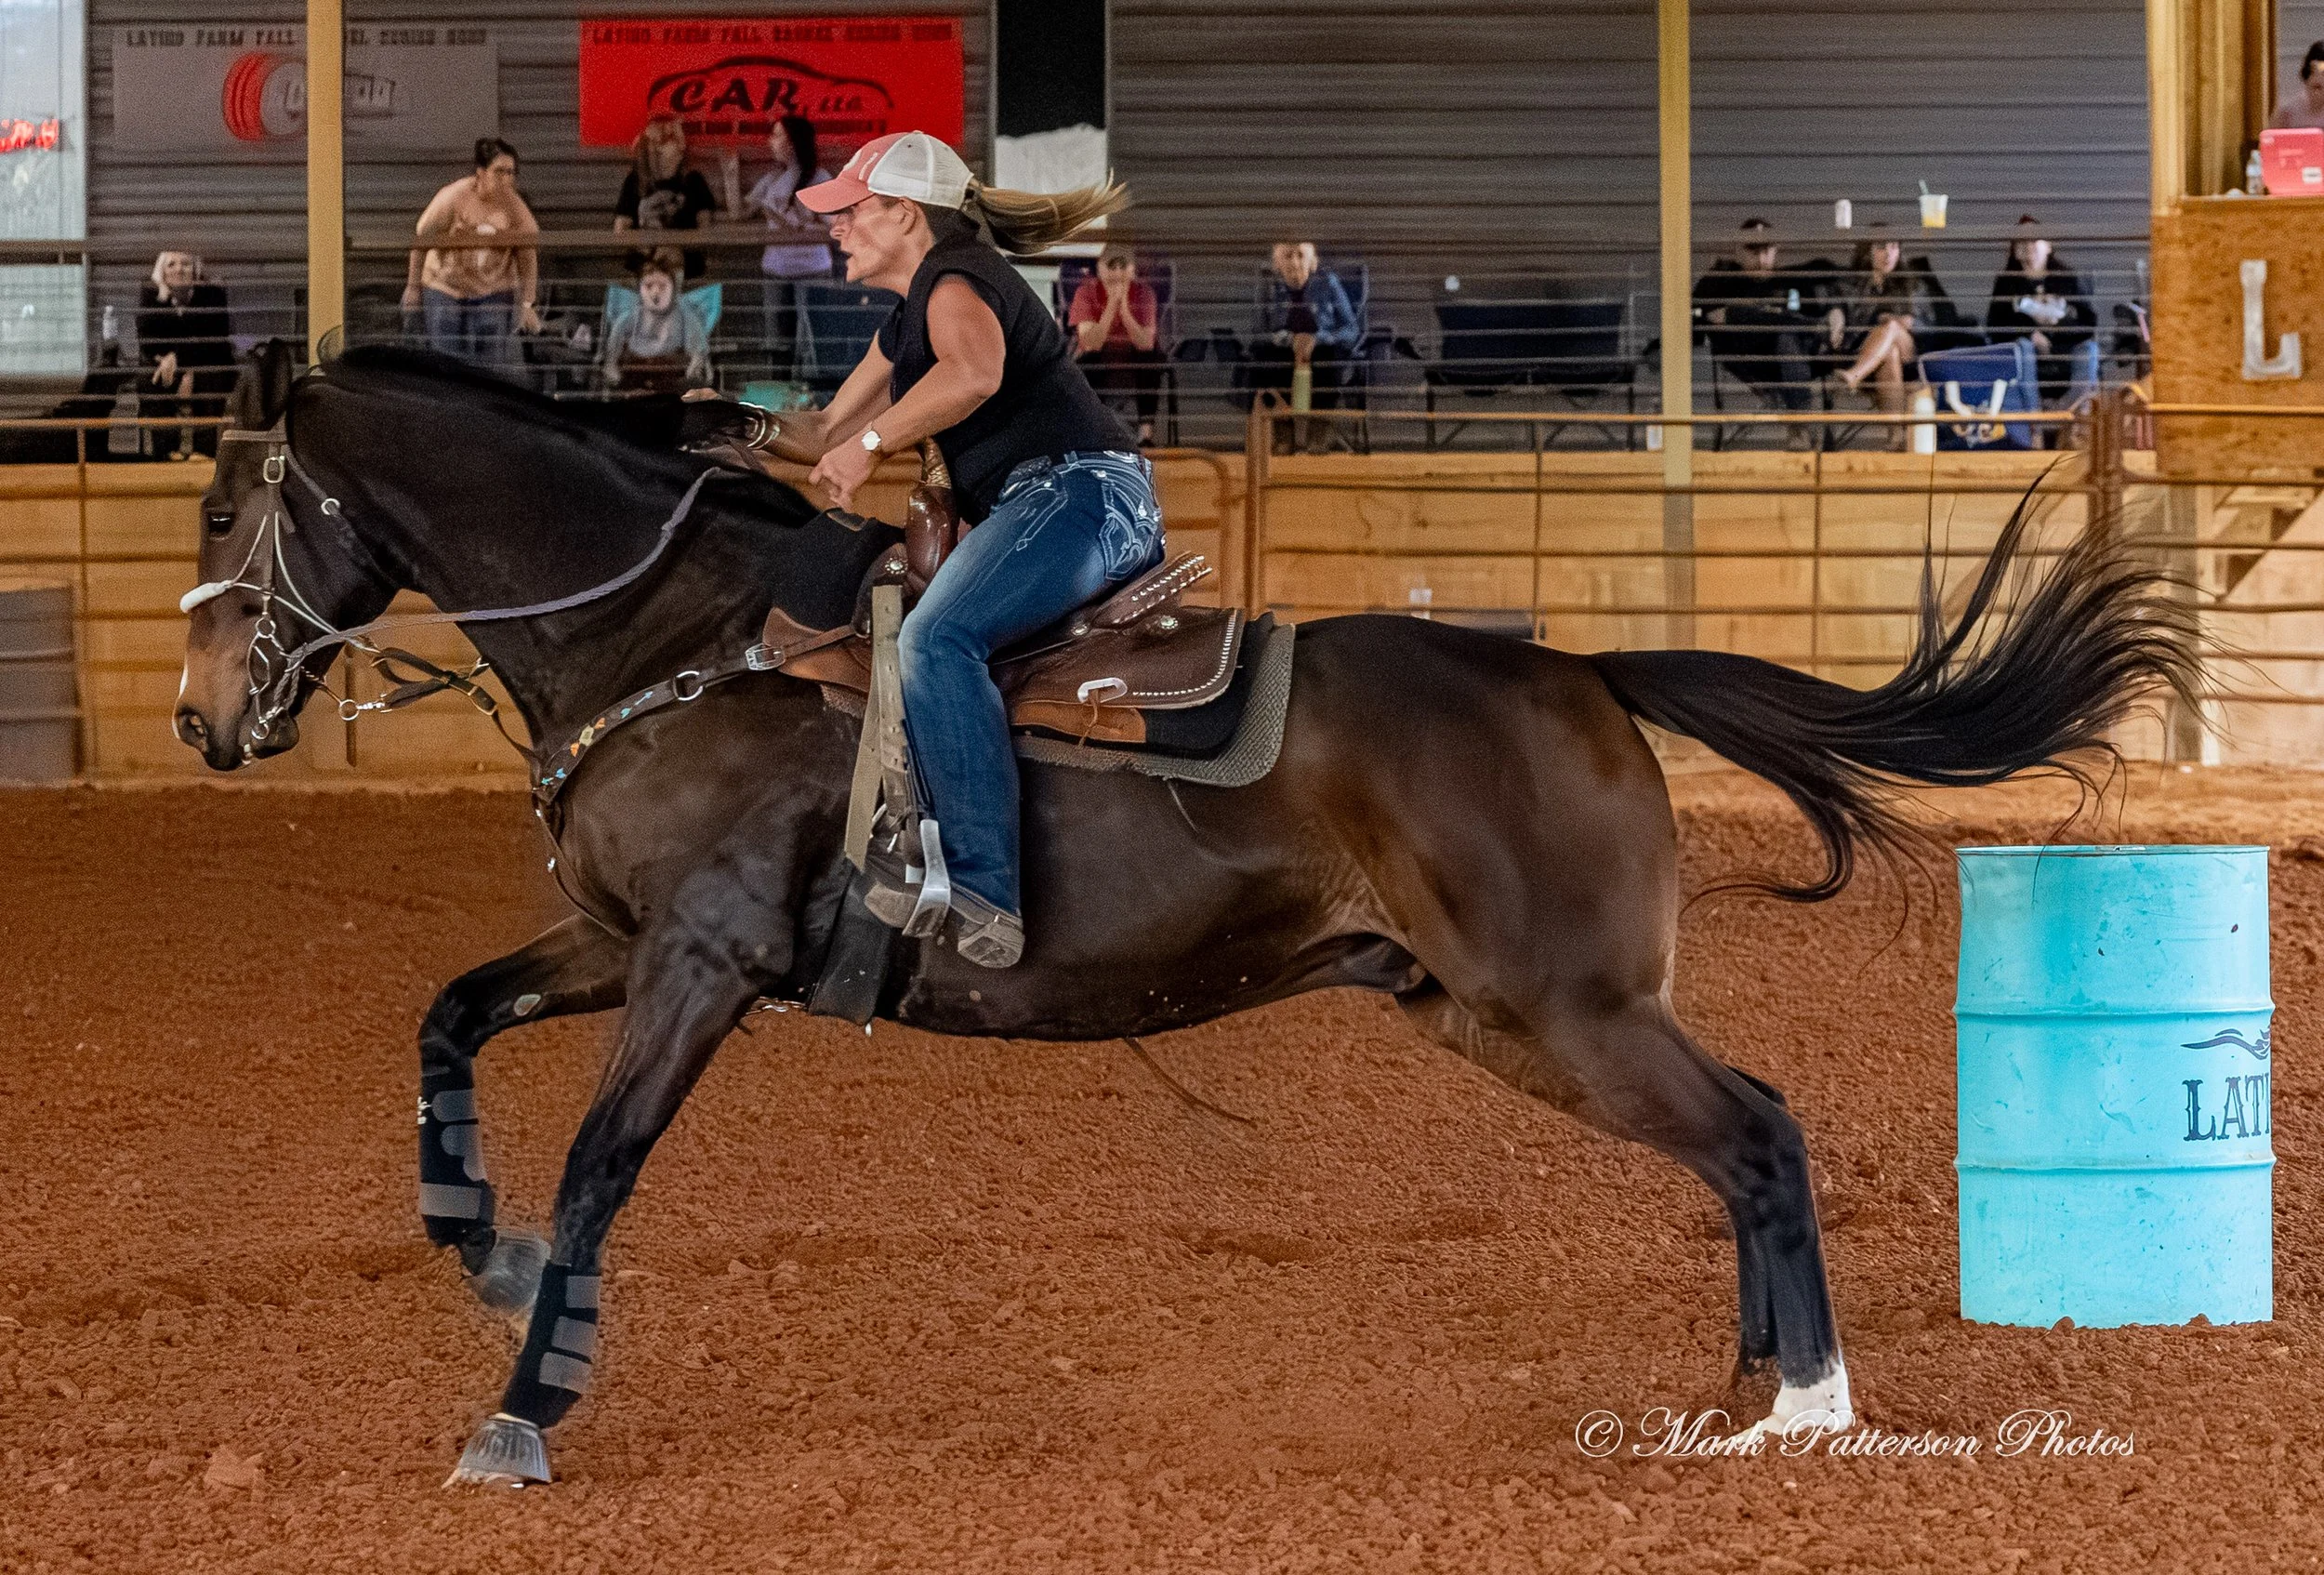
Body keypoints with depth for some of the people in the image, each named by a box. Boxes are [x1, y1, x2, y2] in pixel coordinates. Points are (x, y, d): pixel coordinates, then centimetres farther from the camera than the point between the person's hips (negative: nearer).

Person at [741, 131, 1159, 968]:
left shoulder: (956, 279, -6)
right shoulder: (906, 322, 26)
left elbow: (976, 371, -30)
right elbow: (829, 434, 32)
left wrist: (870, 441, -25)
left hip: (1081, 490, -12)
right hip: (1029, 510, 12)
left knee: (936, 637, -30)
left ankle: (985, 893, -38)